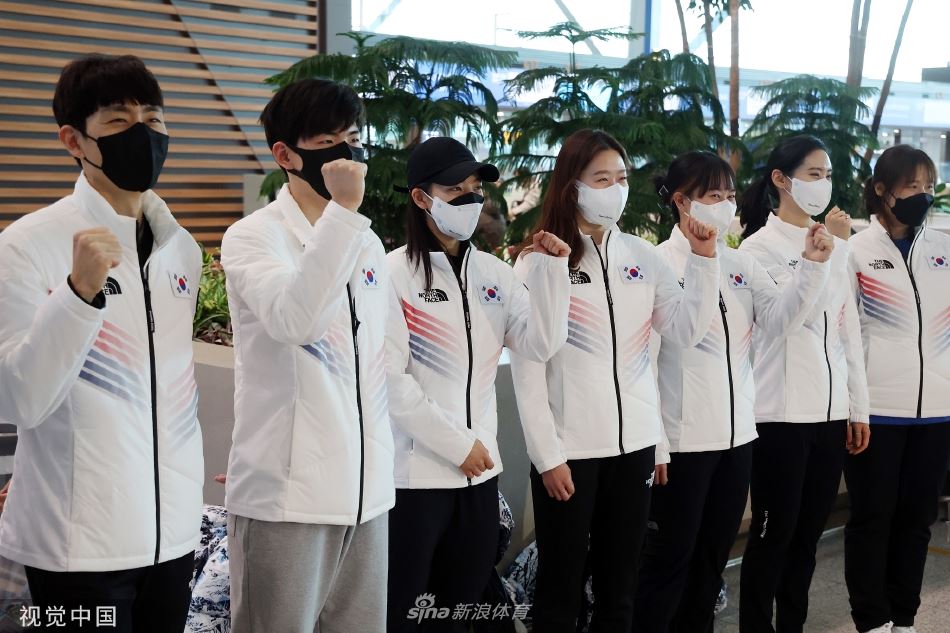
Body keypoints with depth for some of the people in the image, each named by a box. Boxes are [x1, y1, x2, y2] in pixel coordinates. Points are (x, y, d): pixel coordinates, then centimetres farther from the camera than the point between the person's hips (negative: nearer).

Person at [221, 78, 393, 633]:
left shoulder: (368, 243, 12)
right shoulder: (252, 237, -8)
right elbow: (293, 320, -27)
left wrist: (382, 456, 16)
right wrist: (343, 210, -28)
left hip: (366, 490, 6)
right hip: (287, 492, -6)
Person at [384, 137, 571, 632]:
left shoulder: (496, 273, 7)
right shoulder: (393, 273, -9)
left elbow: (542, 345, -2)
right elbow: (389, 380, -13)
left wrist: (551, 267, -10)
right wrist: (456, 444, -11)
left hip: (480, 468, 5)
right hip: (414, 472, -5)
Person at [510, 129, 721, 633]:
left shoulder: (642, 256, 7)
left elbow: (688, 331, 1)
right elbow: (527, 368, -8)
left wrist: (704, 258, -6)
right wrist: (546, 455, -10)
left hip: (634, 441, 5)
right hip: (568, 448, -4)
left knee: (620, 585, 14)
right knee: (560, 589, 6)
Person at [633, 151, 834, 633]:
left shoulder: (741, 264, 8)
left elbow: (779, 321, -2)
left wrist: (814, 267, -15)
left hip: (737, 433, 6)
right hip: (681, 439, -6)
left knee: (714, 555, 16)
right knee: (670, 557, 4)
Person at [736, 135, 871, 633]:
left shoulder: (829, 243, 12)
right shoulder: (760, 246, -6)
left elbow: (848, 329, 13)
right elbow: (806, 312, -18)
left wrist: (858, 405, 12)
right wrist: (834, 248, -14)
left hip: (831, 411, 6)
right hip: (782, 414, -6)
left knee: (808, 531, 13)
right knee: (774, 531, 1)